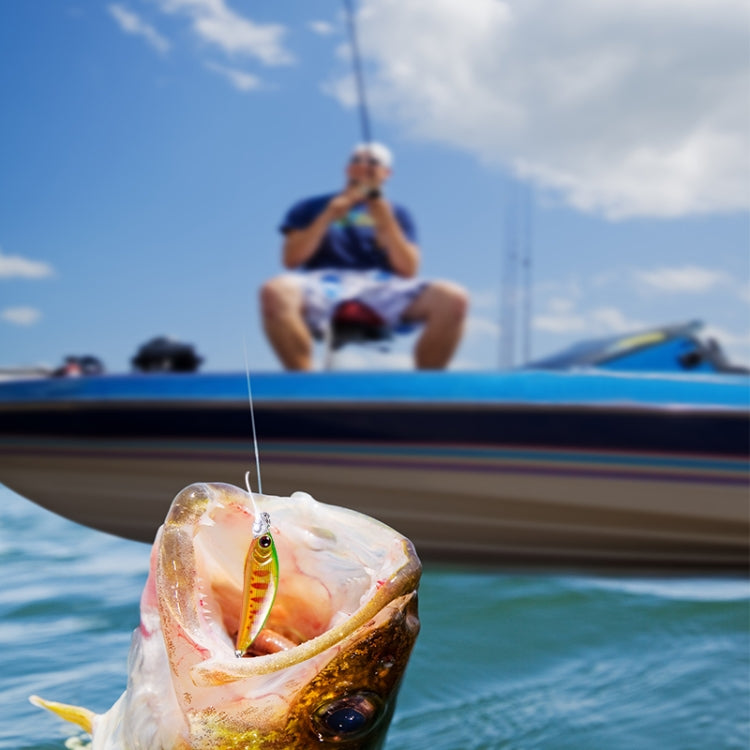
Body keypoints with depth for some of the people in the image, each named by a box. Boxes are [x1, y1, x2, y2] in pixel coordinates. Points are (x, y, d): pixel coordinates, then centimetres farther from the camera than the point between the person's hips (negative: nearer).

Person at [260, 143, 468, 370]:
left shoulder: (396, 213, 22)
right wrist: (331, 213, -1)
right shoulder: (311, 207, 19)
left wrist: (384, 218, -3)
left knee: (453, 298, -28)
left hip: (382, 287, 1)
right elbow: (291, 259, 4)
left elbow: (408, 270, 7)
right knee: (275, 292, -37)